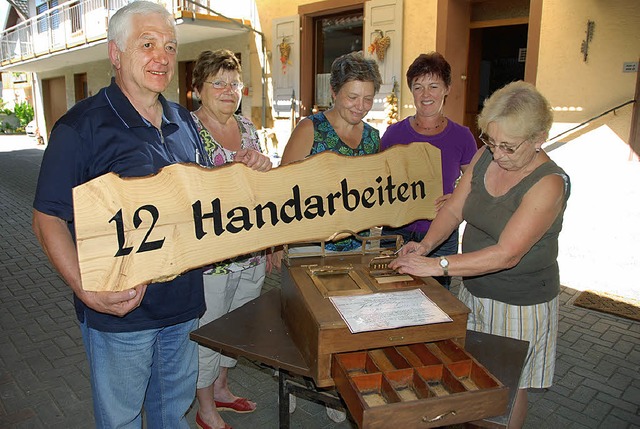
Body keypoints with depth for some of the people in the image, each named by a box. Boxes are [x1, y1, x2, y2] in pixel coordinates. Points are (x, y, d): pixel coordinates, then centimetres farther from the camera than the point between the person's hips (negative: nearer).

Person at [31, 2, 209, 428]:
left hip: (183, 300, 6)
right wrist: (86, 289, -26)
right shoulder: (80, 126, -14)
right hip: (120, 310, -5)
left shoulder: (183, 120, 5)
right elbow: (48, 218, -14)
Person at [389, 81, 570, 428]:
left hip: (519, 304, -5)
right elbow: (454, 208, 2)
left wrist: (437, 265, -32)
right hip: (472, 291, 6)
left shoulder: (548, 184, -25)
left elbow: (506, 254, -30)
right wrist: (426, 245, -15)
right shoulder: (484, 158, -5)